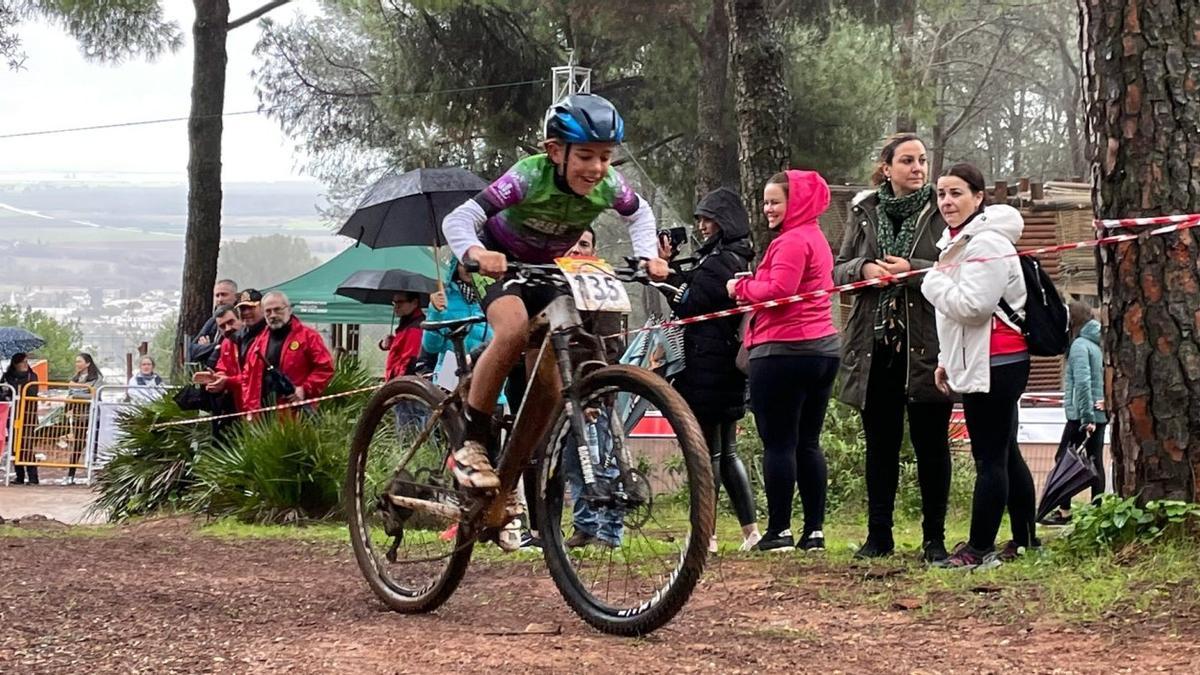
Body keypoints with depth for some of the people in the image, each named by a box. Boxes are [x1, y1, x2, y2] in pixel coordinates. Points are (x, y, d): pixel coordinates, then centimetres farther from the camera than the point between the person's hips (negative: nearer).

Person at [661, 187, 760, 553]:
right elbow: (696, 298, 16)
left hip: (706, 368, -10)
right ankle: (750, 530, 14)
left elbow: (686, 304, -15)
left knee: (706, 451, -5)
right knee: (726, 453, 15)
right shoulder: (740, 259, 15)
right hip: (729, 370, 10)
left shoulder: (718, 262, -15)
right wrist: (673, 269, 7)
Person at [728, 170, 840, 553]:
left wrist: (741, 287, -6)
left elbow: (778, 290, -23)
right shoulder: (815, 238, 20)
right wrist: (750, 286, 6)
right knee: (808, 443, 11)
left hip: (783, 351, -10)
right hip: (823, 348, 10)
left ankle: (779, 531, -4)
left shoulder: (792, 242, -12)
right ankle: (814, 530, 11)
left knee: (778, 443, -5)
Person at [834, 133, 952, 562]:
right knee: (880, 444, 9)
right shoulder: (864, 213, 10)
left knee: (931, 444, 3)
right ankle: (879, 535, 17)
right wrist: (864, 268, -9)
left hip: (927, 346, -3)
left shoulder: (940, 211, 0)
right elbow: (838, 270, 11)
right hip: (875, 345, 3)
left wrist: (912, 269, -18)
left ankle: (934, 538, 11)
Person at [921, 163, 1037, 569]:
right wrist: (947, 360, 20)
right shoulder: (959, 241, 19)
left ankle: (980, 548, -7)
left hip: (996, 364, -11)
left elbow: (971, 305, -23)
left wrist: (934, 281, -10)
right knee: (1005, 454, 13)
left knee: (989, 458, -8)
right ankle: (1024, 541, 19)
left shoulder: (988, 243, -15)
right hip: (977, 364, 11)